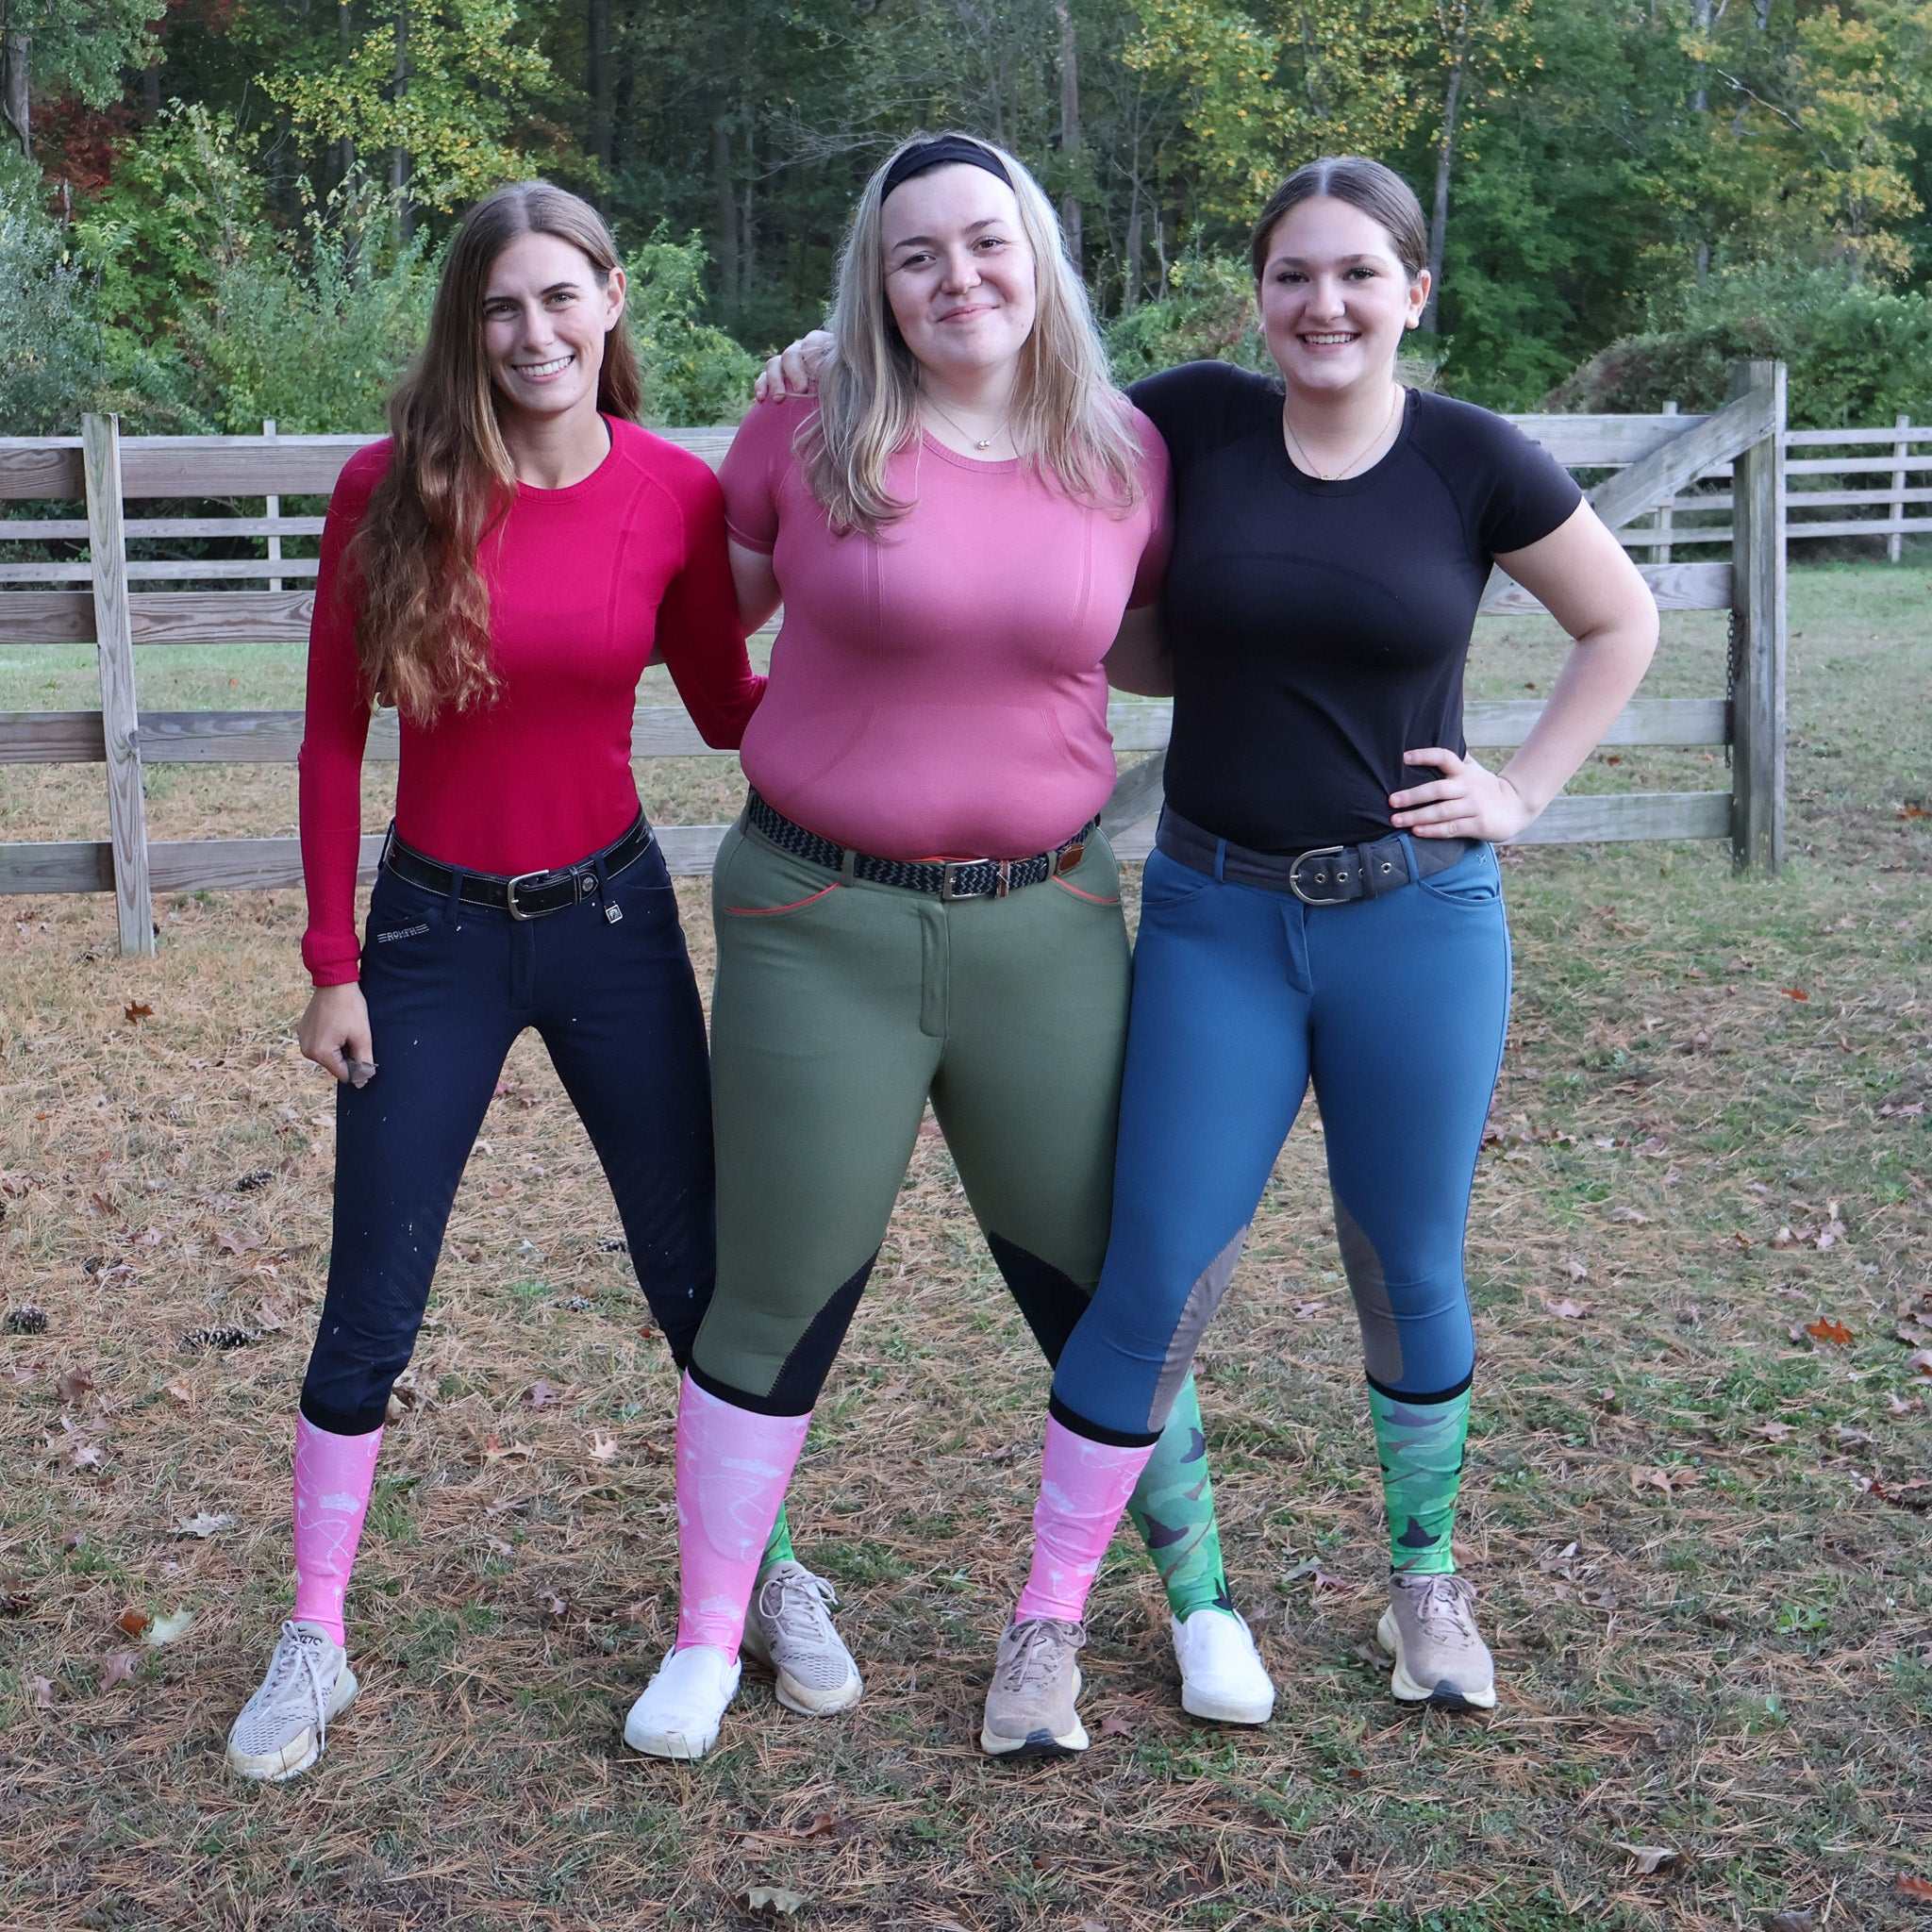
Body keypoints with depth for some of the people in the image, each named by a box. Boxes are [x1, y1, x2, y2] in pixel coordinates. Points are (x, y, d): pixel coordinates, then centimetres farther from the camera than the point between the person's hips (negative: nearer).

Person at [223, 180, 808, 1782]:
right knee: (370, 1315, 5)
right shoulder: (391, 491, -10)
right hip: (434, 930, 0)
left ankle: (762, 1565, 32)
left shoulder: (677, 492, -7)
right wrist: (332, 963, -3)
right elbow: (334, 738, -3)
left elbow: (732, 709, 5)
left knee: (699, 1273, 9)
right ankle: (314, 1643, 23)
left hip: (612, 917, 1)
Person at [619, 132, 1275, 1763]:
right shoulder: (807, 438, -5)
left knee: (1104, 1280, 12)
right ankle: (708, 1640, 26)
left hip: (1047, 921, 2)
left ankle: (1199, 1597, 34)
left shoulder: (1128, 457, 1)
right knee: (776, 1300, 8)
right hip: (821, 924, -1)